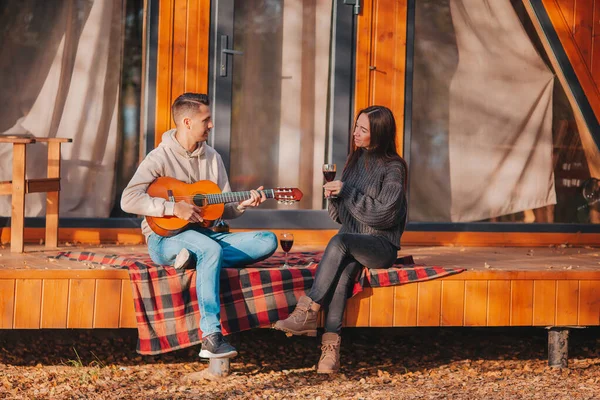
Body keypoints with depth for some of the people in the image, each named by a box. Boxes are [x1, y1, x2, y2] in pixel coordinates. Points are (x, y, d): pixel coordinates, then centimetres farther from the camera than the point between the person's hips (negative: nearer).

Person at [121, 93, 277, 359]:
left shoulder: (212, 158, 13)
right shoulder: (161, 158, -7)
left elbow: (225, 210, 14)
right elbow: (129, 200, -20)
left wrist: (243, 205, -8)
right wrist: (174, 208, -26)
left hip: (204, 234, 6)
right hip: (166, 238, -6)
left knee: (267, 241, -12)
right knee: (211, 249, -39)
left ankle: (197, 258, -27)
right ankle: (211, 338, -44)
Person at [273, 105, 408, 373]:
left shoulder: (393, 168, -2)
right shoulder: (355, 161, 17)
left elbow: (384, 214, -13)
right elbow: (339, 217, 20)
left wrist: (347, 192, -12)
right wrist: (334, 197, -3)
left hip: (381, 245, -4)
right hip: (352, 243, 4)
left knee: (340, 241, -36)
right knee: (343, 269, -32)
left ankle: (307, 312, -39)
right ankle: (331, 346, -45)